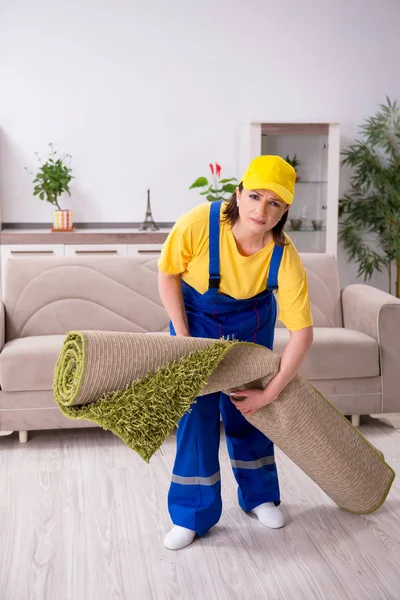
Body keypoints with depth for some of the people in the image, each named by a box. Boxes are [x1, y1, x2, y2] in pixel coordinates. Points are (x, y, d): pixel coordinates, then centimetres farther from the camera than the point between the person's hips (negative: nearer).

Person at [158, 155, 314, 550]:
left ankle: (259, 495, 32)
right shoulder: (200, 223, -33)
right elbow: (167, 274, -16)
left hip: (250, 322, 1)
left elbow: (302, 333, -25)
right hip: (195, 316, -1)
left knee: (248, 407, 8)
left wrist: (269, 394, -24)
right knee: (197, 411, -3)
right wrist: (183, 337, -16)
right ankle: (192, 514, 12)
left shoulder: (284, 257, -30)